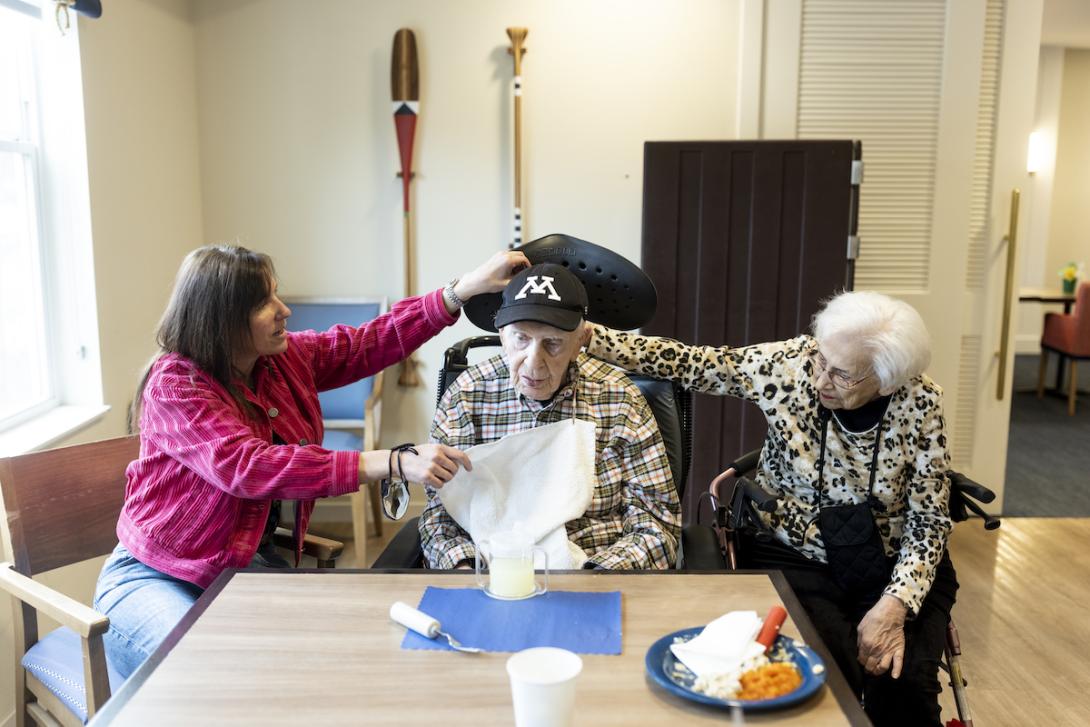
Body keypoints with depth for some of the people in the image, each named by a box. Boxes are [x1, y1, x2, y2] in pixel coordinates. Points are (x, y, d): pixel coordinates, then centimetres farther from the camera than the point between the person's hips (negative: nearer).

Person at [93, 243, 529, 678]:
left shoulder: (287, 358, 1)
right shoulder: (174, 384, -19)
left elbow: (371, 343, 5)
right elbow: (248, 467, -33)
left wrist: (466, 288, -5)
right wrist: (392, 464, -40)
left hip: (253, 569, 6)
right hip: (158, 577, -5)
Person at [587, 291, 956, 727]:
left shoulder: (920, 403, -13)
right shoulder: (787, 365, -15)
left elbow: (928, 519, -7)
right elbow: (683, 363, -12)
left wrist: (895, 605, -21)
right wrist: (588, 335, -21)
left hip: (893, 566, 1)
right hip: (794, 558, -1)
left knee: (904, 683, -21)